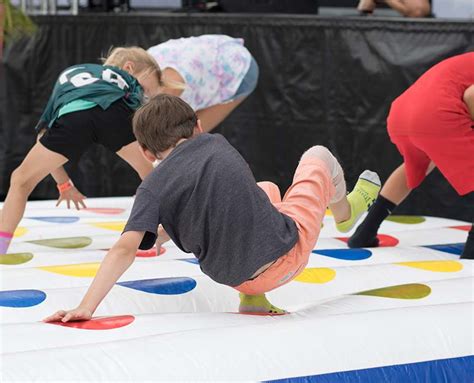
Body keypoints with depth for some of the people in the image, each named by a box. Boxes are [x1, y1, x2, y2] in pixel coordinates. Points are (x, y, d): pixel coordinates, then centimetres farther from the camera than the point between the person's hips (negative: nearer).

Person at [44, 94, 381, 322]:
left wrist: (86, 307, -22)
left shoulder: (152, 188, -3)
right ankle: (345, 211, 64)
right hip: (287, 253, -1)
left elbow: (125, 249, -18)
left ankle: (253, 297, 23)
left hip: (233, 279, 1)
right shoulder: (216, 143, 4)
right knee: (318, 155, 28)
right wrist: (170, 229, 29)